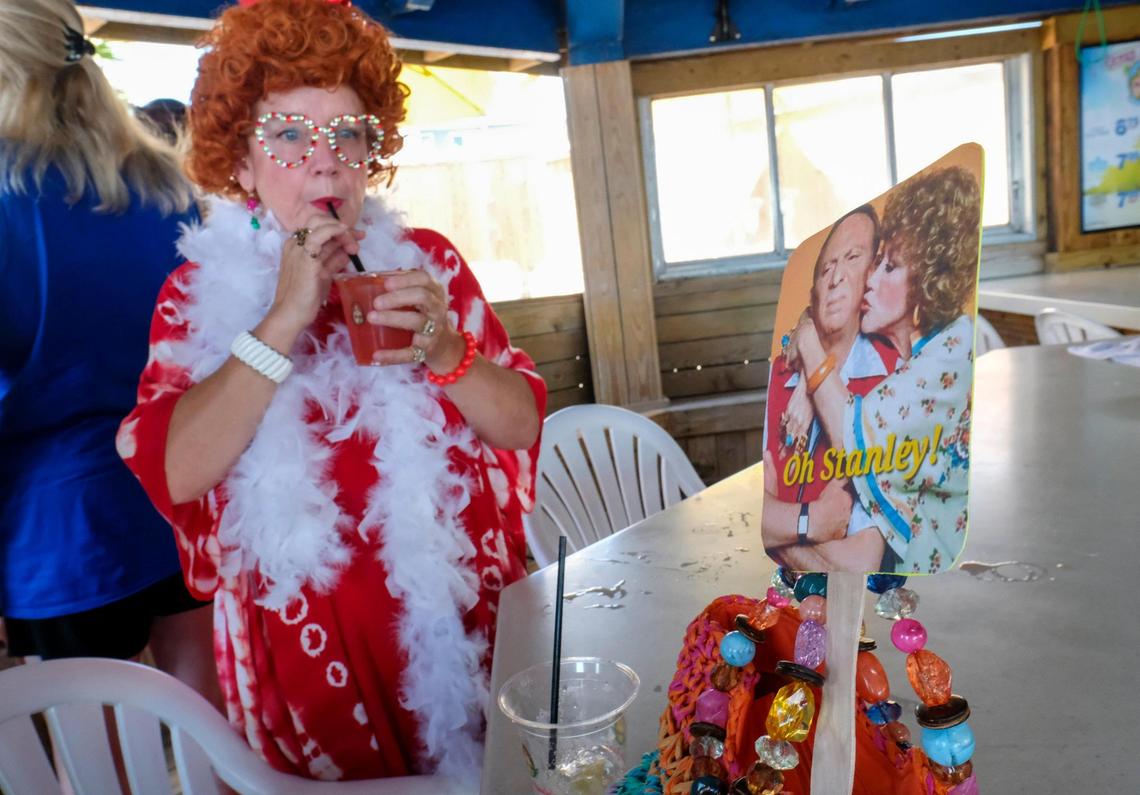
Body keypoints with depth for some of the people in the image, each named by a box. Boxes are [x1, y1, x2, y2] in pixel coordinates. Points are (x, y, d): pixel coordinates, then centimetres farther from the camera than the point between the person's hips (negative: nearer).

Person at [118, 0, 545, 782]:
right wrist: (284, 319, -22)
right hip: (307, 641, -1)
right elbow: (174, 474, -16)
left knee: (485, 774, 16)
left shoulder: (426, 261, -1)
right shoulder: (199, 292, -2)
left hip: (464, 621, 1)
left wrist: (445, 350, -22)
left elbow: (523, 427, -4)